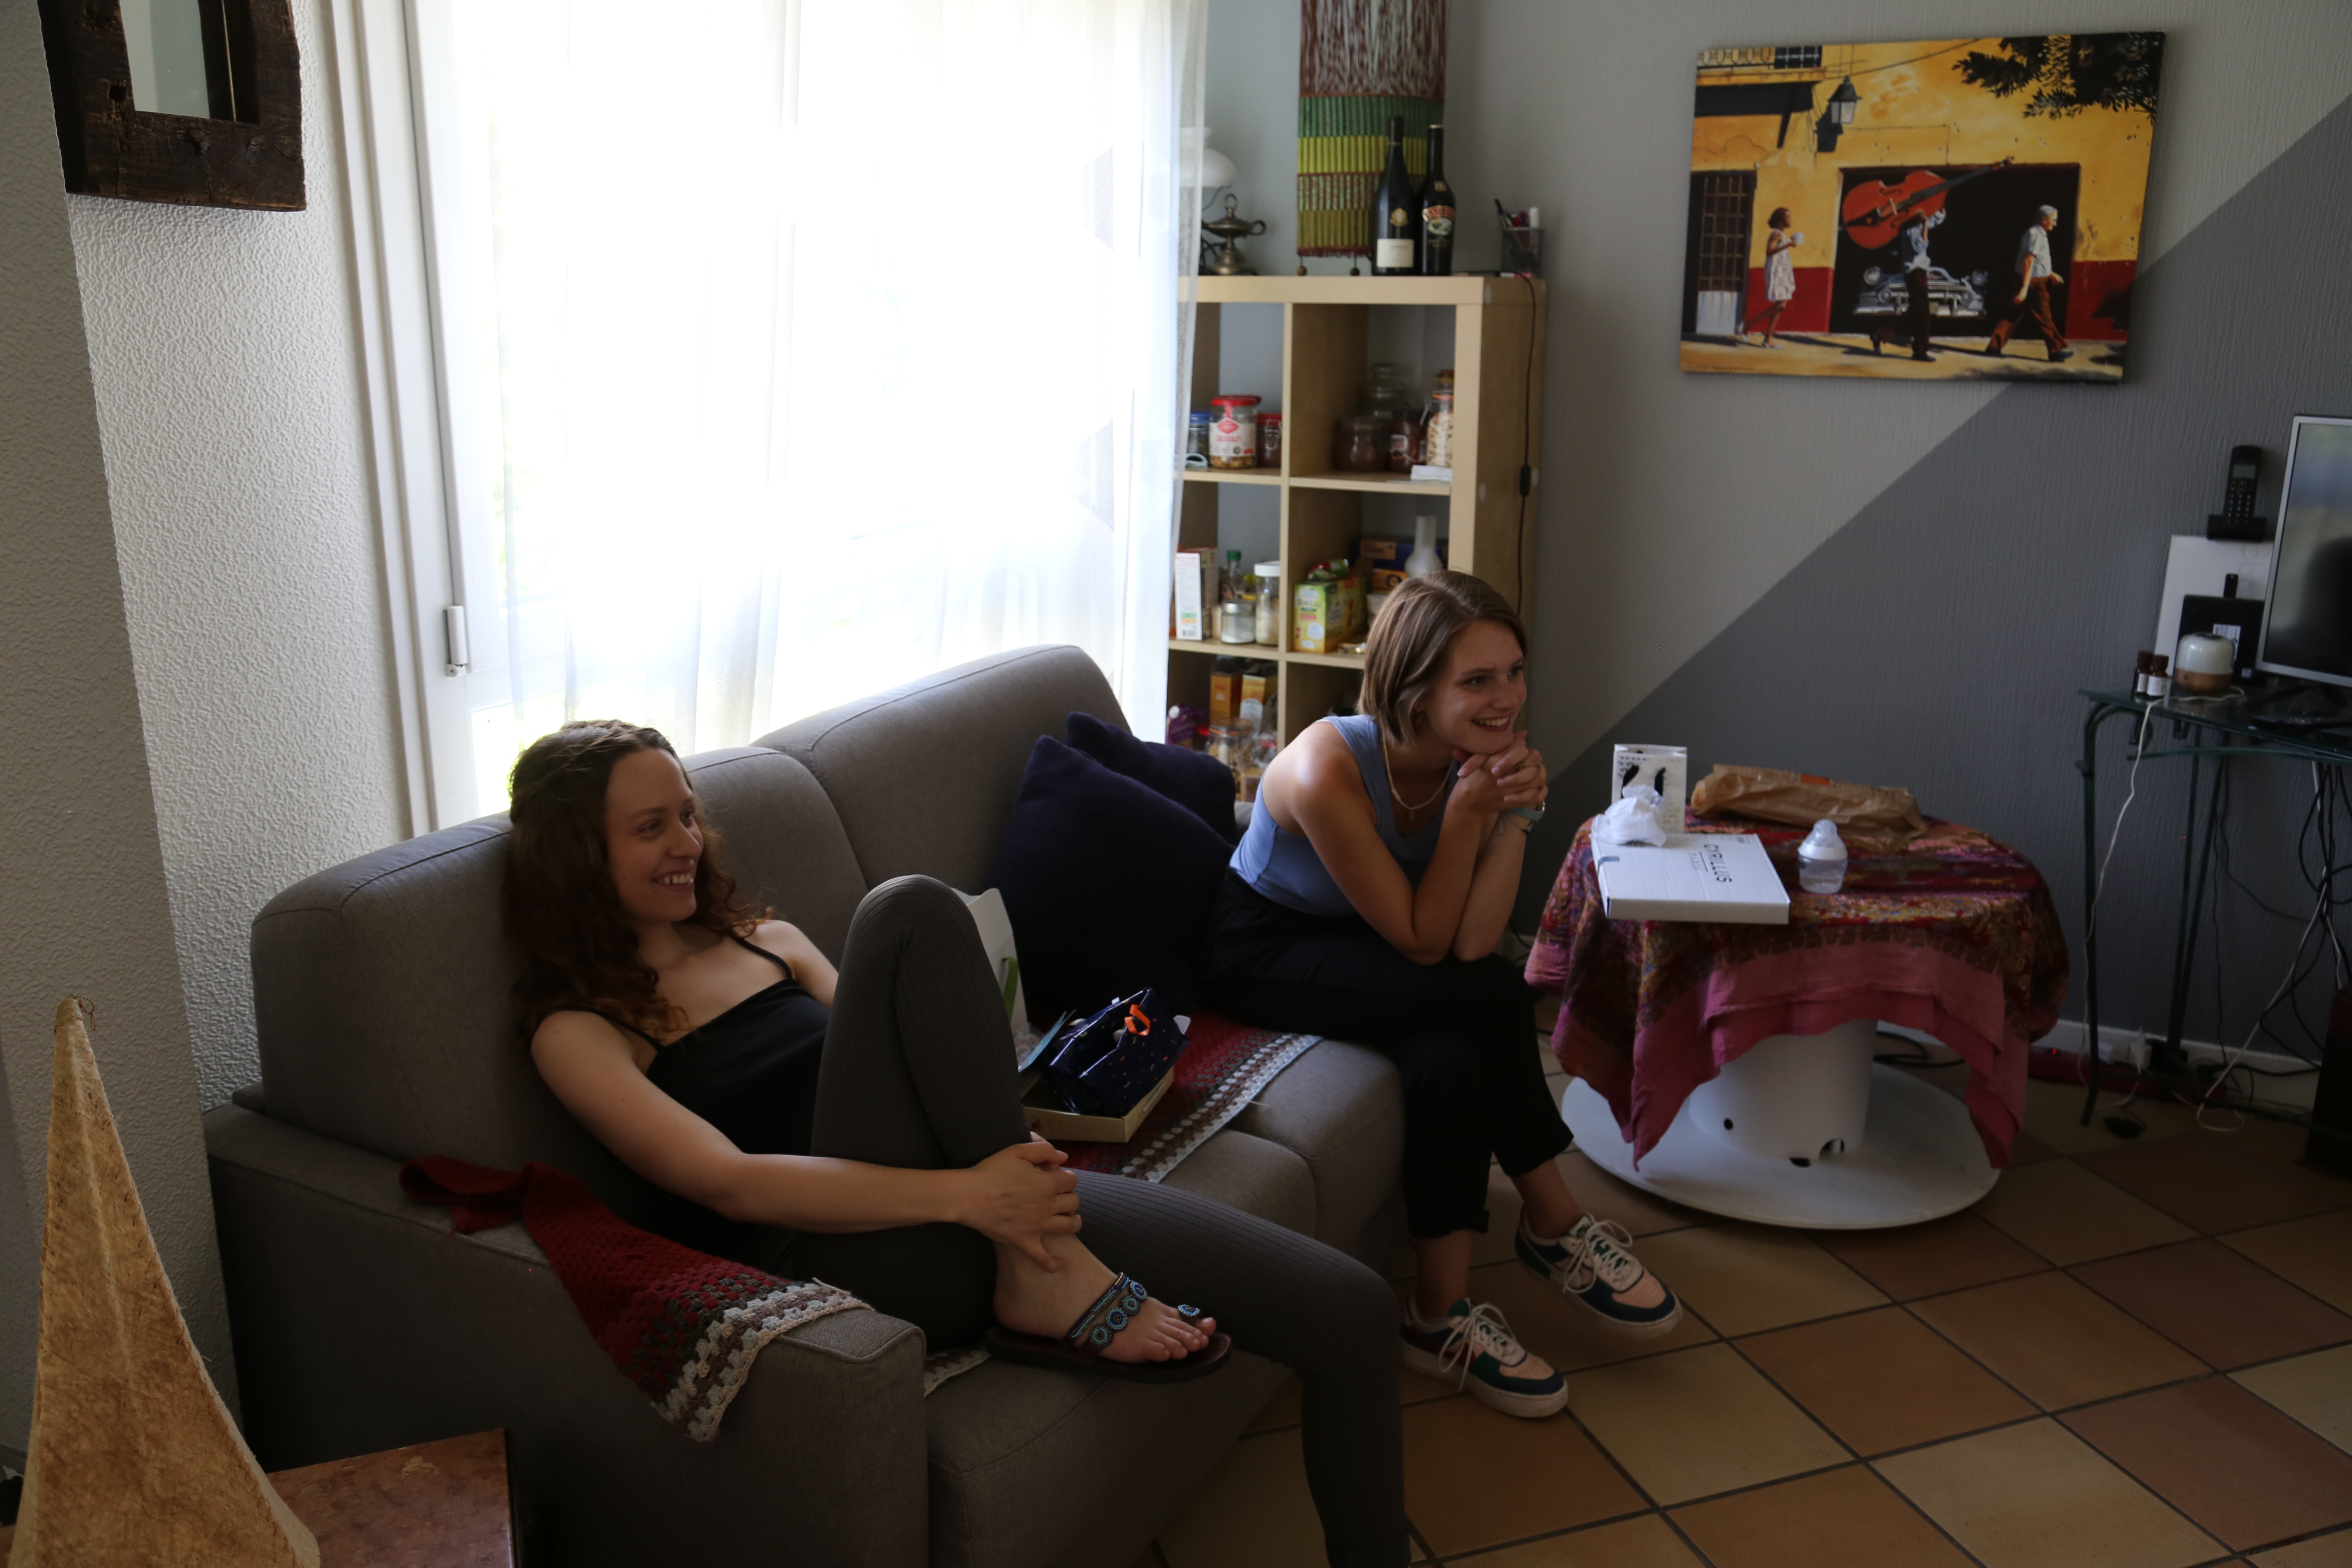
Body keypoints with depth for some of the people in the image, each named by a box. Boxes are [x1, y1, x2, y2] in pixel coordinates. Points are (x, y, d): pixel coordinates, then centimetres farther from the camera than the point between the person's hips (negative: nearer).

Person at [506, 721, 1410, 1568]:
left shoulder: (768, 942, 22)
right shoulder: (579, 1030, 4)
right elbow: (727, 1183, -11)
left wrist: (1009, 1159, -5)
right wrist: (960, 1194, -23)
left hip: (984, 1210, 6)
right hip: (839, 1257, -5)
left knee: (1349, 1308, -13)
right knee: (911, 915, -26)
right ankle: (1048, 1282, -22)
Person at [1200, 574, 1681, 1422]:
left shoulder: (1481, 754, -15)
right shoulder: (1328, 770, -33)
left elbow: (1471, 942, -21)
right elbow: (1422, 941, -26)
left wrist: (1516, 815, -31)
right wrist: (1467, 811, -33)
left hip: (1354, 943, 6)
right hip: (1261, 951, -6)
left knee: (1450, 1059, -25)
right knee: (1493, 997, -25)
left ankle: (1441, 1313, -8)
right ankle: (1553, 1219, -6)